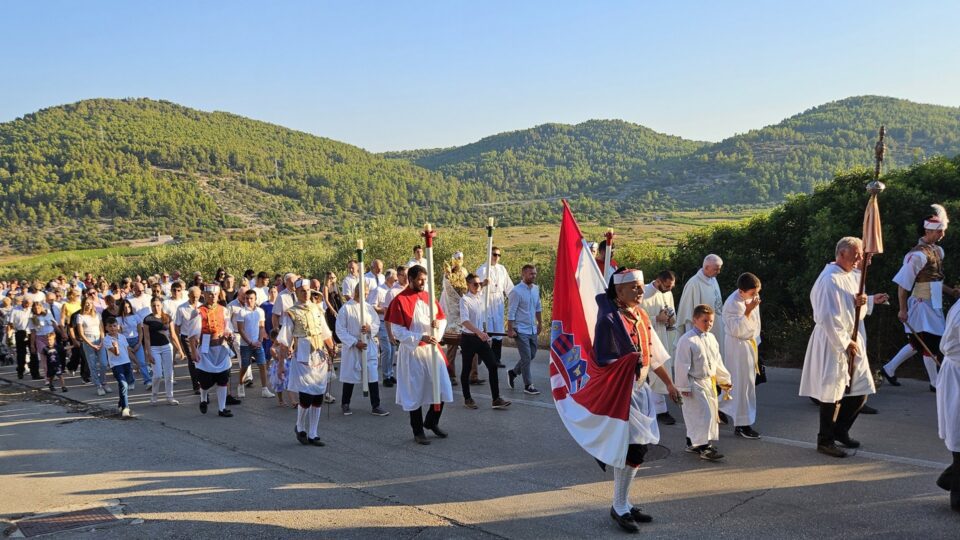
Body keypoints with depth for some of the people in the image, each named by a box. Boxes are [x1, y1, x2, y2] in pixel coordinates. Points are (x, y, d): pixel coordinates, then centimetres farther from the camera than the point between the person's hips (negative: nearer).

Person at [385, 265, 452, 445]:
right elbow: (397, 330, -12)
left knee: (442, 388, 5)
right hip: (412, 351, -5)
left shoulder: (429, 297, 7)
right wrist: (420, 338, -22)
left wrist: (438, 324, -12)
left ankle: (431, 422, 27)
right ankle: (418, 431, 19)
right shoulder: (400, 300, -9)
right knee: (415, 392, 4)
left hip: (432, 348, 5)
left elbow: (443, 319, 13)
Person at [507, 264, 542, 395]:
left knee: (532, 355, 15)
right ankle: (528, 386, 7)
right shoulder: (516, 291, -15)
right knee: (526, 357, -3)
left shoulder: (536, 289, 6)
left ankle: (513, 373, 33)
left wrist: (539, 323, 18)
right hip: (521, 330, -7)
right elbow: (511, 312, -15)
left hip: (533, 329, 8)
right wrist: (510, 330, -16)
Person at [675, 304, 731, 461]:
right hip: (695, 384, -8)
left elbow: (717, 362, 19)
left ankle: (693, 443, 28)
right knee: (703, 414, -11)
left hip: (709, 382, 8)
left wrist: (724, 379, 20)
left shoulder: (711, 338, 9)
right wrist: (684, 386, -16)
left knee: (711, 412, 14)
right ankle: (704, 447, -4)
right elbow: (681, 365, -16)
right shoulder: (687, 340, -16)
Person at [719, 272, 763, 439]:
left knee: (749, 381, 16)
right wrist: (748, 311, -30)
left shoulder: (751, 298, 4)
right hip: (738, 347, -9)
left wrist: (756, 340, 20)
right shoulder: (733, 304, -23)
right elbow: (737, 330, -26)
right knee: (742, 383, -5)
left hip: (750, 343, 9)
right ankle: (741, 424, 3)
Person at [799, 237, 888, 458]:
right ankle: (825, 440, 14)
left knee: (861, 389, 13)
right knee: (833, 393, 0)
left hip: (852, 338, 9)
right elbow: (827, 317, -23)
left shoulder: (853, 276, 8)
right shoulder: (829, 279, -20)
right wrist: (845, 343, -17)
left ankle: (840, 430, 30)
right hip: (832, 342, -9)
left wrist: (868, 301, -3)